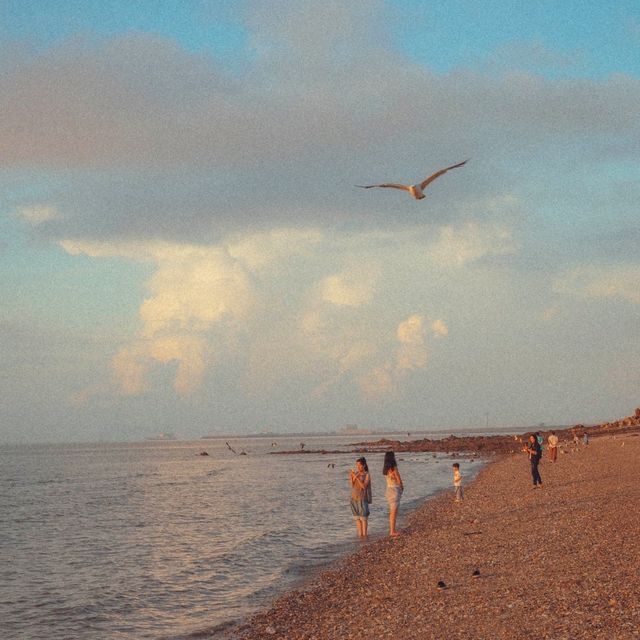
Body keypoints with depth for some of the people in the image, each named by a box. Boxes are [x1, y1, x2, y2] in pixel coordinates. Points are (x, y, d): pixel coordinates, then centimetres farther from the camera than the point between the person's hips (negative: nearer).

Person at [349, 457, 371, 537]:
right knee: (357, 517, 6)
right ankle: (360, 535, 10)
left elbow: (364, 486, -15)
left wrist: (356, 477, -20)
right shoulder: (355, 473, 8)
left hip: (362, 498, -5)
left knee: (363, 517, -5)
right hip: (354, 498, 5)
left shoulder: (366, 475, -5)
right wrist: (353, 477, -10)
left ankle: (364, 535, -2)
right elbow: (352, 485, 5)